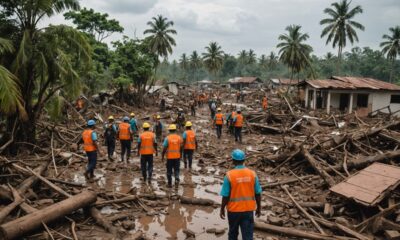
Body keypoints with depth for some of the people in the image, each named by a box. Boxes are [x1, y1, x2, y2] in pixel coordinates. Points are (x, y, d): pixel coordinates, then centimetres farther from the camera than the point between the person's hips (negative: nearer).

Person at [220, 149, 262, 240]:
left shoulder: (229, 175, -15)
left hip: (234, 209, -1)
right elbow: (258, 194, -1)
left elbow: (226, 196, -12)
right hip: (248, 209, 1)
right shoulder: (252, 174, -6)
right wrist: (258, 207, 12)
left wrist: (222, 209, 2)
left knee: (233, 232, 20)